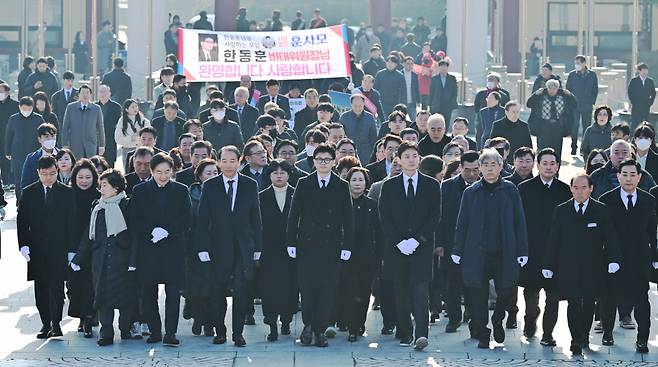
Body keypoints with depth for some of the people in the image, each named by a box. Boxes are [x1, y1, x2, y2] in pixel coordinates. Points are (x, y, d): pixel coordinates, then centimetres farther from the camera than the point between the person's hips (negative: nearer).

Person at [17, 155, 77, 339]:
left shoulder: (66, 193, 2)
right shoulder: (29, 193, 5)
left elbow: (72, 222, 2)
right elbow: (22, 220, 5)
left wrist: (71, 249, -2)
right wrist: (23, 245, -6)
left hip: (59, 248, -2)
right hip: (37, 249, 2)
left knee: (56, 287, -9)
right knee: (41, 289, 5)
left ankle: (56, 324, -7)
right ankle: (46, 324, 11)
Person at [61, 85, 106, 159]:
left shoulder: (96, 108, 5)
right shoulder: (70, 107, 5)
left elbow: (100, 128, 10)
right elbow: (65, 127, 6)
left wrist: (102, 145, 9)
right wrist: (65, 145, 1)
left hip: (91, 148, 0)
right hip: (75, 146, 0)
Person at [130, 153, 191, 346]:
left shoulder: (181, 190, 7)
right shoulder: (140, 191, 6)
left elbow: (186, 219, 1)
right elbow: (135, 220, 1)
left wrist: (167, 231, -12)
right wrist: (152, 231, -14)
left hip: (174, 248, 0)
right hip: (147, 248, 1)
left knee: (173, 291, -6)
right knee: (149, 292, 2)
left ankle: (170, 332, -6)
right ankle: (154, 331, 11)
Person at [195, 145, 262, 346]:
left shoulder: (250, 185, 6)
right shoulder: (210, 186, 4)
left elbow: (255, 218, 8)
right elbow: (203, 220, 2)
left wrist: (257, 247, 4)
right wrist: (203, 247, -5)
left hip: (243, 246, 0)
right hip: (219, 246, 0)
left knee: (241, 291, -3)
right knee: (217, 291, 2)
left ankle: (238, 333, 5)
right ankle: (220, 331, 13)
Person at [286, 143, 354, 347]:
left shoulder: (342, 186, 7)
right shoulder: (303, 184, 7)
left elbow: (347, 218, 5)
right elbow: (294, 214, 6)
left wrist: (347, 246, -2)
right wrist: (291, 243, 0)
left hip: (332, 246, 0)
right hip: (307, 244, 0)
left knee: (327, 288, 0)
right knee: (307, 287, -3)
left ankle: (321, 330, 7)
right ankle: (309, 324, 14)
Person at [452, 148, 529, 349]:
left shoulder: (510, 190, 4)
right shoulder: (471, 192, 6)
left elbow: (519, 221, 4)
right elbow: (462, 223, 8)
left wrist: (522, 251, -1)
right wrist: (457, 251, 2)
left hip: (504, 254, 0)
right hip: (477, 253, 1)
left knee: (506, 290, -4)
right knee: (478, 294, 1)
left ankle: (497, 319, 26)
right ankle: (482, 335, 12)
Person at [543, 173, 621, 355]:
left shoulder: (602, 210, 3)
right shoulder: (561, 211, 5)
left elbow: (610, 238, 1)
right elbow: (553, 240, 6)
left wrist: (613, 260, -11)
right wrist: (548, 265, 2)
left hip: (593, 268, 0)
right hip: (568, 268, 0)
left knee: (589, 304, 6)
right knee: (573, 304, -5)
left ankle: (584, 335, 23)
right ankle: (576, 340, 0)